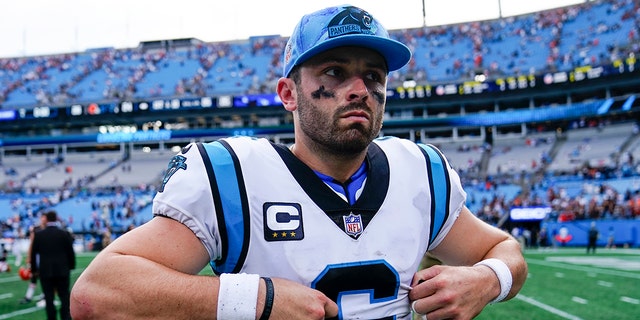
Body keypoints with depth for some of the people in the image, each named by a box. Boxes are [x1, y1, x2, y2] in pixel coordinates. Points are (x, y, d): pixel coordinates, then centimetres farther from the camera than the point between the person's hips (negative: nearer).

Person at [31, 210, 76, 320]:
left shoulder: (38, 235, -2)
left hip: (45, 271, 0)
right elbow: (70, 252, -1)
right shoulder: (65, 234, -4)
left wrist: (34, 269, 12)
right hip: (62, 270, 0)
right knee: (65, 298, 6)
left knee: (49, 299, 4)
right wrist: (71, 266, 11)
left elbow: (34, 253, 2)